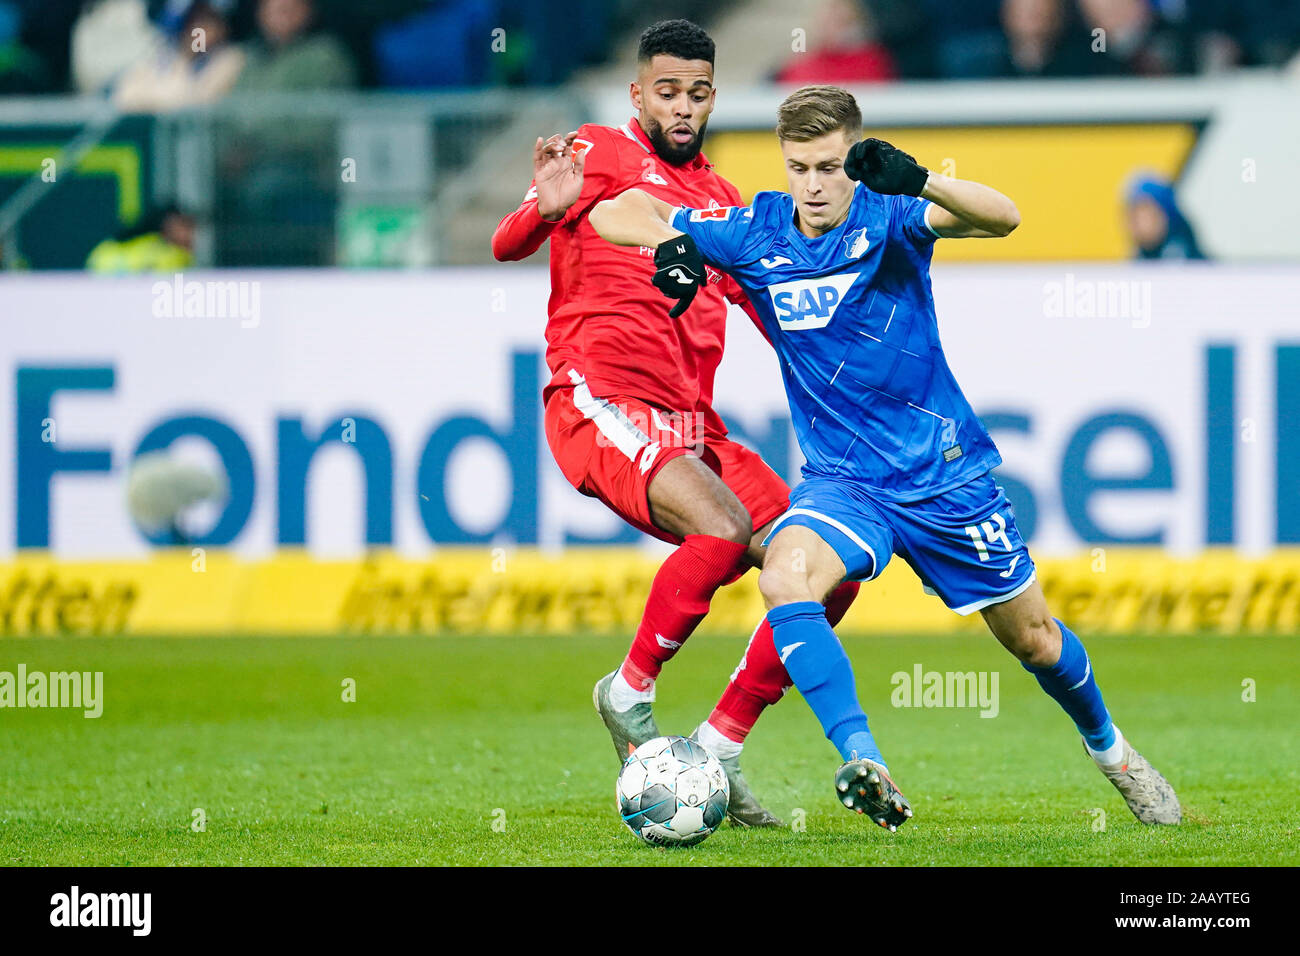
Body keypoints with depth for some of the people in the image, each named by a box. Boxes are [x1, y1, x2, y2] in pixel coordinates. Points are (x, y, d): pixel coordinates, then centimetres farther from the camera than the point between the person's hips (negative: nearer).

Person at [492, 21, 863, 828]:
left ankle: (720, 747, 4)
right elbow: (507, 247, -8)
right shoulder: (600, 154, 3)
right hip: (600, 404, -7)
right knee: (725, 529, -32)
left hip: (691, 426, 7)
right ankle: (630, 694, -12)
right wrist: (544, 211, -30)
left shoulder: (721, 199, 21)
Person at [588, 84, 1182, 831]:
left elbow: (1001, 218, -32)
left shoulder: (888, 216, -14)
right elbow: (616, 214, -1)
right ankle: (864, 765, -36)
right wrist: (672, 242, -23)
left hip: (945, 472, -1)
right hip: (843, 479, 1)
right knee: (784, 578, -31)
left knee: (1034, 639, 11)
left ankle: (1107, 745, 42)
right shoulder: (756, 235, -6)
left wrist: (917, 181, -51)